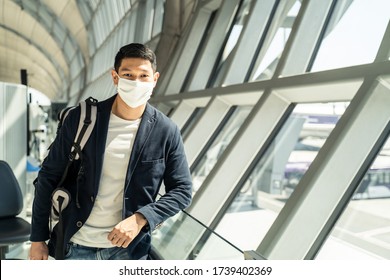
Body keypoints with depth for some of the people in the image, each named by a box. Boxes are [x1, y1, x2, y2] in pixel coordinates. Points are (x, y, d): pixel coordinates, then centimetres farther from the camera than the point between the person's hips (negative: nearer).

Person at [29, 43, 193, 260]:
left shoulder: (166, 132, -8)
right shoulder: (81, 118, -9)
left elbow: (182, 190, -3)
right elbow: (49, 177, -1)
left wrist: (140, 219, -17)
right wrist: (38, 238, 0)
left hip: (128, 248, 0)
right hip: (76, 245, 1)